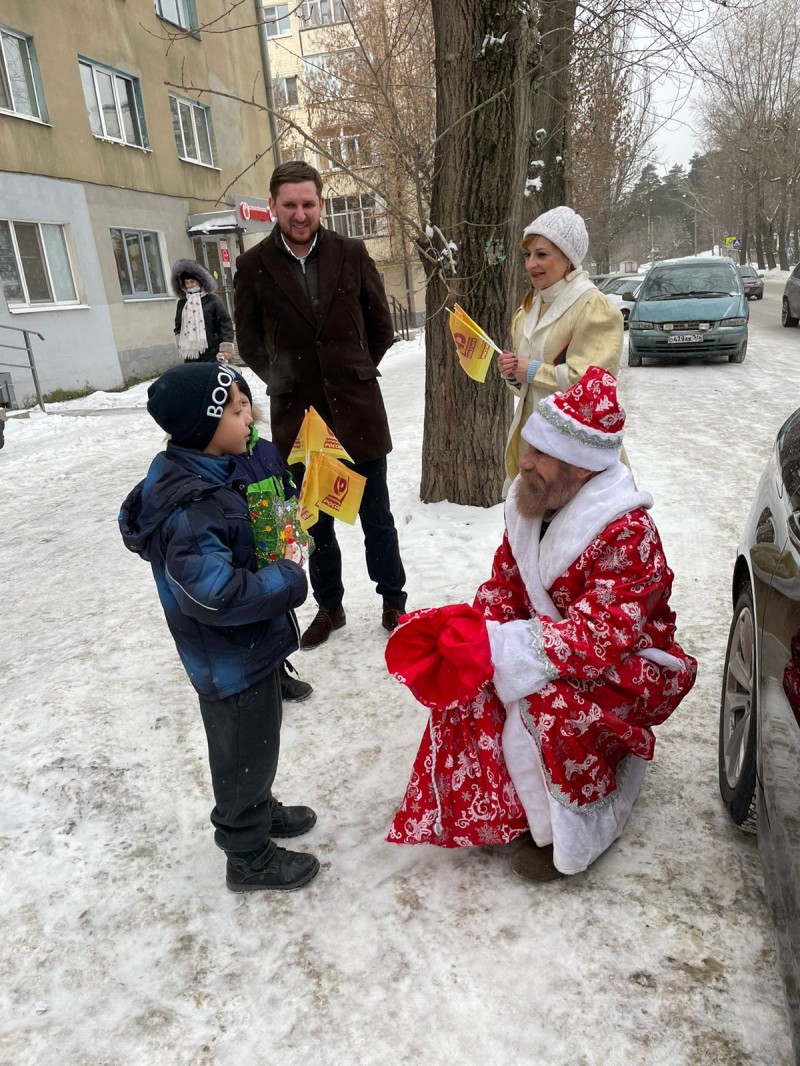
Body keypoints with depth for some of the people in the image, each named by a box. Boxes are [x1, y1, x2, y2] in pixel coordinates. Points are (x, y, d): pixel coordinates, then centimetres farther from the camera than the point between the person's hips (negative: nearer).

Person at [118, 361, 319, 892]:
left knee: (260, 737, 28)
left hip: (251, 646, 9)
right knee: (245, 753, 11)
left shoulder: (211, 474, 1)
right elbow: (216, 594, -35)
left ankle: (260, 809, 51)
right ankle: (249, 857, 33)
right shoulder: (190, 509, -31)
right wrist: (288, 579, -24)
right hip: (230, 663, -9)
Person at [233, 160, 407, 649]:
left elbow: (382, 325, 8)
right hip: (298, 415, 1)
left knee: (377, 519, 11)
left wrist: (354, 371, 8)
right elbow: (250, 341, 9)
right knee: (316, 524, 13)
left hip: (358, 410, 0)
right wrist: (282, 379, 1)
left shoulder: (352, 253, -1)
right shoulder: (254, 265, -1)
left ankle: (393, 601, 29)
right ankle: (330, 606, 32)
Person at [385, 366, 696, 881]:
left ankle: (571, 836, -3)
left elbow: (597, 638, -35)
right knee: (470, 683, -11)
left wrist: (493, 647, -38)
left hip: (626, 667, -7)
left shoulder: (628, 534, -29)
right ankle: (486, 808, 11)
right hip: (553, 644, 7)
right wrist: (468, 630, -20)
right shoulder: (532, 504, -6)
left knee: (543, 709, -32)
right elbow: (505, 585, 1)